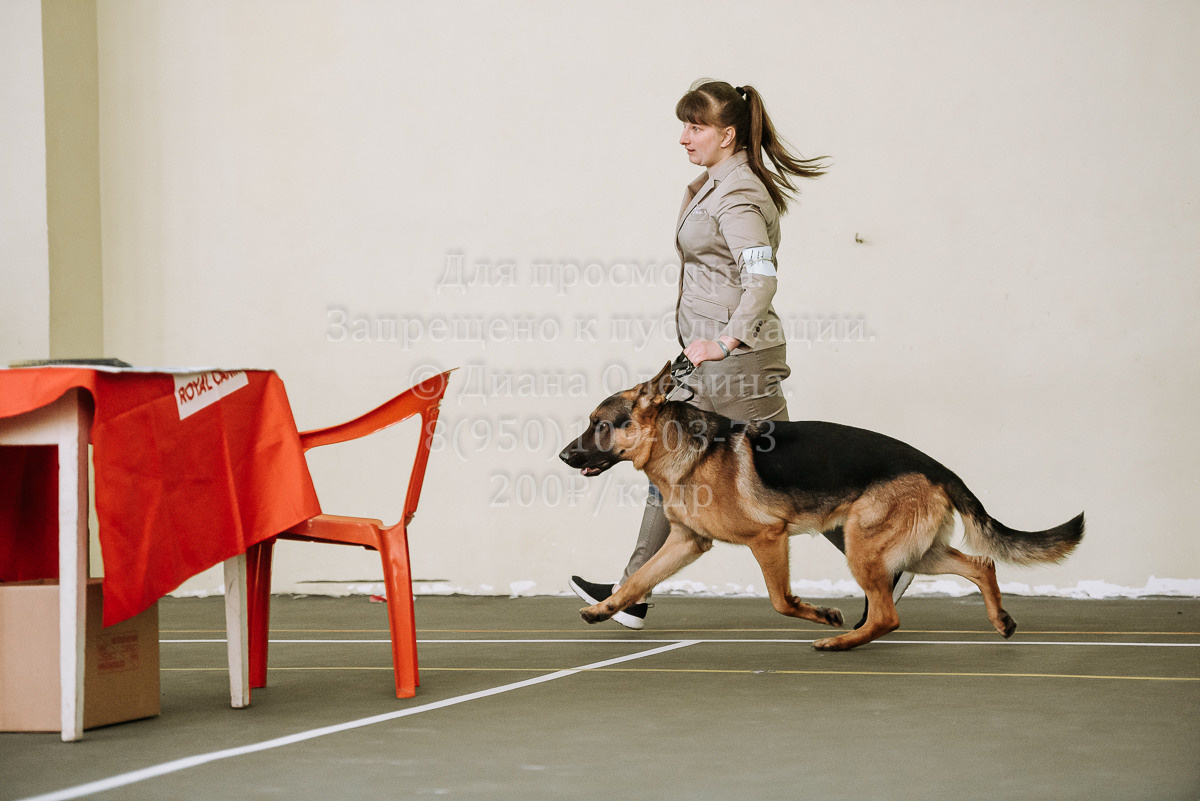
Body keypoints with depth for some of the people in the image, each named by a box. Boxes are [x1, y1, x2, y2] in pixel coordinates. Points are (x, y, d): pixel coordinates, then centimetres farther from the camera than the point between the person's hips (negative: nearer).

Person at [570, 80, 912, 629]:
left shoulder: (737, 196, -16)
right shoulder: (712, 187, 15)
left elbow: (762, 279, -25)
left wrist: (726, 342, -24)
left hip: (737, 358, -11)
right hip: (712, 361, 11)